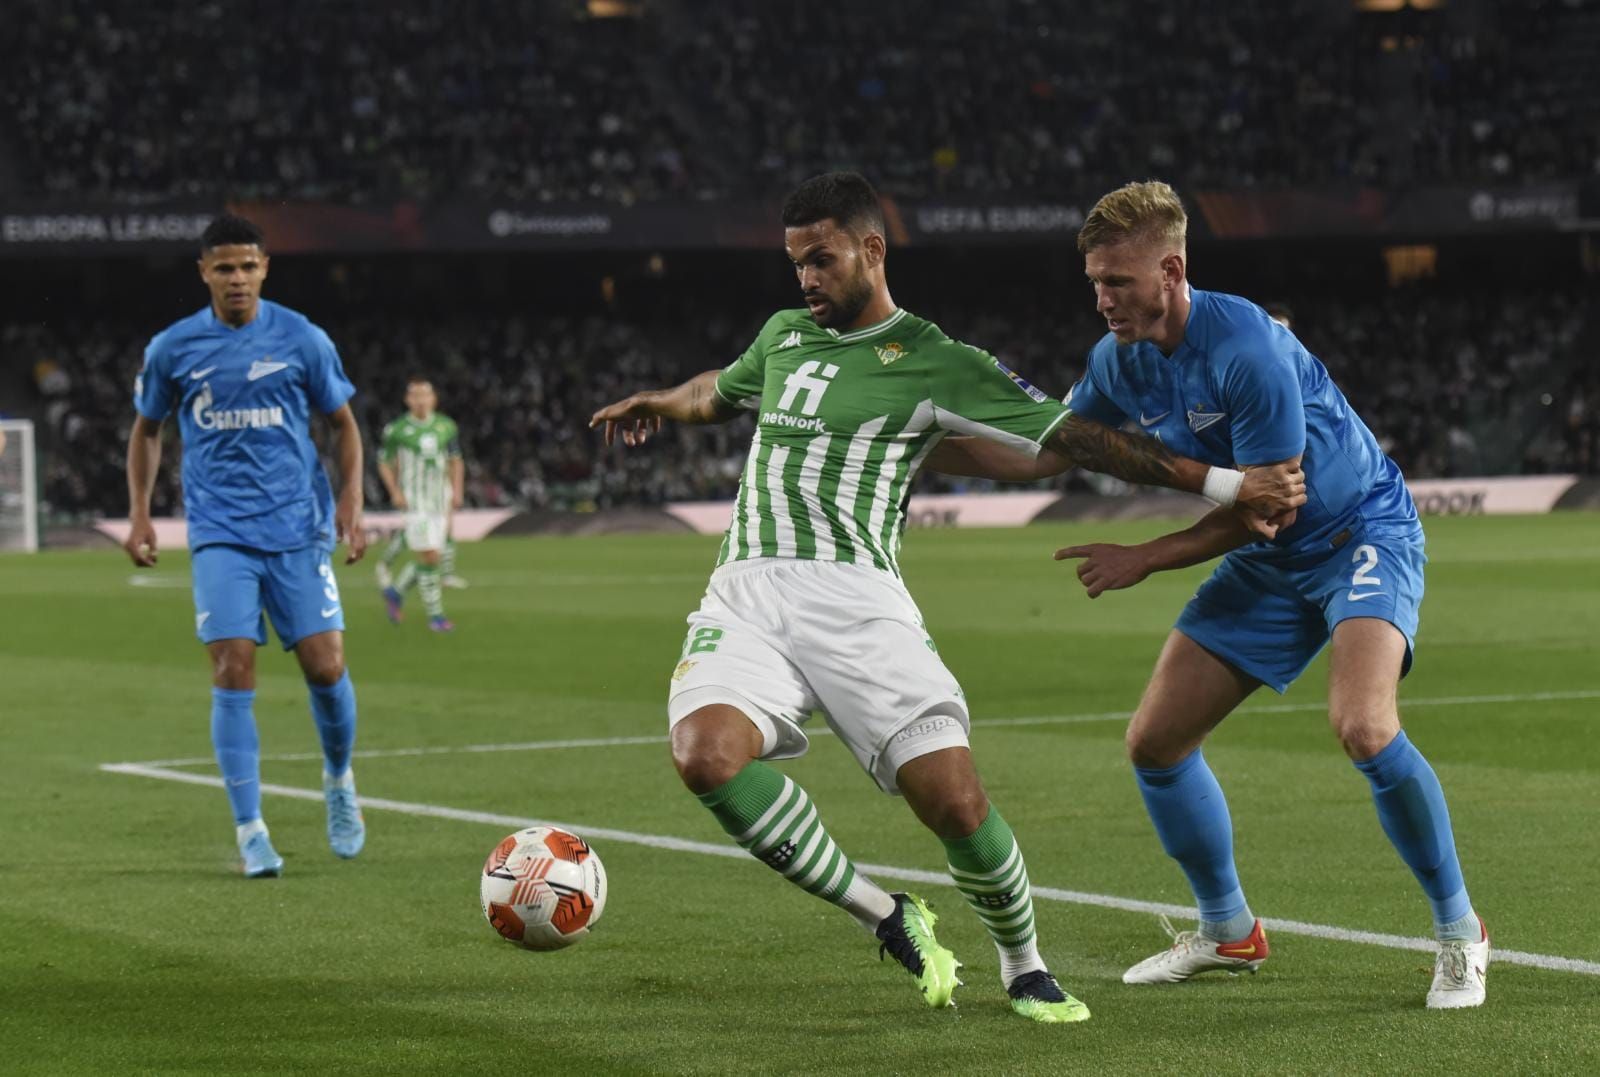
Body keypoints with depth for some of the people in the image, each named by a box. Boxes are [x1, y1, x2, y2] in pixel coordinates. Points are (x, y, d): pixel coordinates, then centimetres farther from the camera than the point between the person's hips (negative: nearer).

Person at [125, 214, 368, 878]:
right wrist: (139, 513, 7)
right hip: (220, 535, 0)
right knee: (233, 671, -10)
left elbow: (344, 424, 10)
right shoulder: (172, 349, 3)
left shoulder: (301, 340, 1)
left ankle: (339, 781, 26)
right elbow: (147, 429, 17)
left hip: (299, 530, 0)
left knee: (324, 665, -3)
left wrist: (351, 502, -2)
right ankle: (250, 831, -6)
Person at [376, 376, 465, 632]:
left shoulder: (446, 427, 5)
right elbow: (385, 464, 4)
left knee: (431, 558, 7)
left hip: (441, 502, 5)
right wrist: (395, 492, -9)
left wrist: (457, 491, 3)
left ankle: (395, 592, 30)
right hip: (415, 502, -5)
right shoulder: (396, 430, -6)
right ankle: (435, 614, -2)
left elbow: (456, 461, 15)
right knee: (429, 556, -12)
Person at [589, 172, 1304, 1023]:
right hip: (746, 595, 4)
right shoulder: (783, 336, 20)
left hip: (856, 597, -4)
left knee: (956, 800, -17)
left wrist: (1223, 484, -3)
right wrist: (661, 403, 59)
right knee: (705, 753, -27)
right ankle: (887, 921, -9)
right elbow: (721, 391, 44)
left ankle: (1023, 967, 15)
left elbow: (1073, 435, 1)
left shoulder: (934, 363, 3)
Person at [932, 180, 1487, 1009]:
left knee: (1362, 725, -30)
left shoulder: (1246, 349, -28)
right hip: (1270, 562, 8)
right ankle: (1229, 932, 22)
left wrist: (1145, 560, -17)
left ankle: (1459, 932, -10)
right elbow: (1047, 451, 10)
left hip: (1362, 530, -8)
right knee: (1154, 741, 2)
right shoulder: (1121, 359, -4)